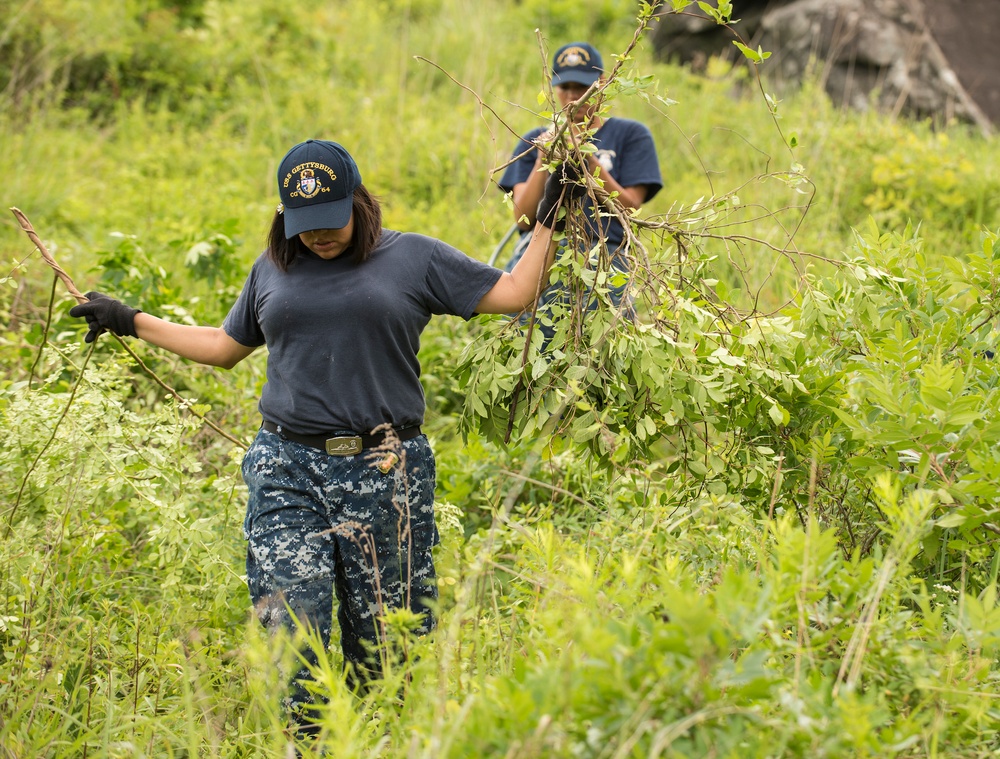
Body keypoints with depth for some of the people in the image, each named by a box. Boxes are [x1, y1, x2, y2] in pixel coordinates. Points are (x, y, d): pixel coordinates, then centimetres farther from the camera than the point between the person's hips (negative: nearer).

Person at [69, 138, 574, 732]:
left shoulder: (414, 258, 5)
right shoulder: (272, 270, 14)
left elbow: (514, 293, 7)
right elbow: (225, 347, 28)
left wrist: (547, 224, 1)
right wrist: (131, 321, 29)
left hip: (385, 473, -2)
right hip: (287, 471, 2)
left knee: (383, 636, 3)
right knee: (289, 623, -9)